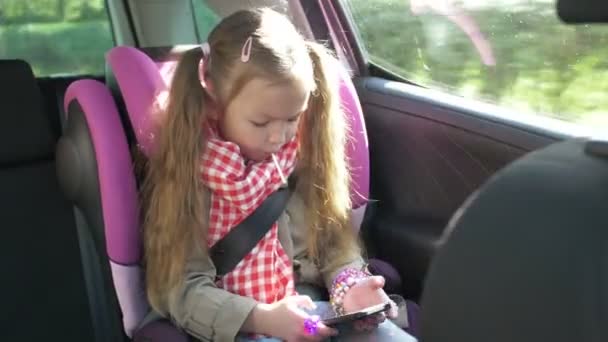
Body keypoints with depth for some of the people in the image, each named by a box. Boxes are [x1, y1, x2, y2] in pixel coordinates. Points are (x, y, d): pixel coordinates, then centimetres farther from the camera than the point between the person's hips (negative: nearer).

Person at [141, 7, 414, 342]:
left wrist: (349, 286, -14)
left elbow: (336, 241, 7)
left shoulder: (305, 156, 3)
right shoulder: (185, 174, -11)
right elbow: (181, 290, -12)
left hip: (314, 315, 4)